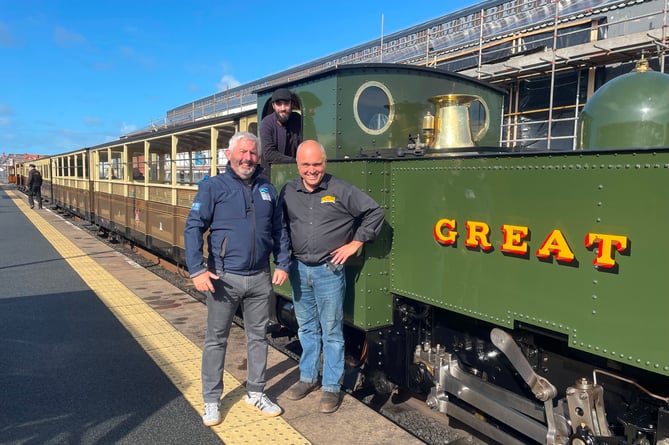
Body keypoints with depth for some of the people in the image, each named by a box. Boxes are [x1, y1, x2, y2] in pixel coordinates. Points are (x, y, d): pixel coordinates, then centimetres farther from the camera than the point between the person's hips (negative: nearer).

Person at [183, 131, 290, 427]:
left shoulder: (268, 190, 9)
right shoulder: (213, 187, -4)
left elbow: (280, 231, 14)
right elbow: (193, 228, -10)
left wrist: (283, 264, 4)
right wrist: (196, 270, -20)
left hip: (260, 279, 4)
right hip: (224, 278, -4)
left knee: (258, 337, 14)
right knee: (216, 340, 7)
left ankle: (256, 393, 31)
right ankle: (212, 400, 23)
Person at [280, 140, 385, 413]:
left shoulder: (340, 190, -7)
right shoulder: (288, 192, 5)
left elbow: (375, 212, -5)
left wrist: (355, 243, -7)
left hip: (329, 270, -4)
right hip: (299, 270, 4)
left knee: (331, 331, 4)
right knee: (306, 328, 17)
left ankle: (331, 387, 17)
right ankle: (308, 378, 33)